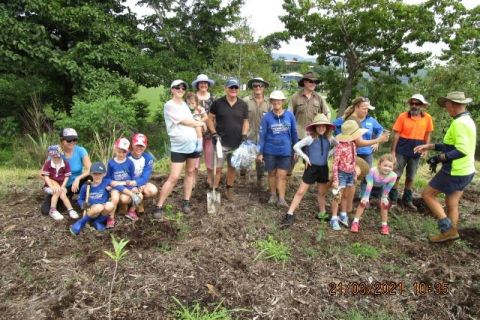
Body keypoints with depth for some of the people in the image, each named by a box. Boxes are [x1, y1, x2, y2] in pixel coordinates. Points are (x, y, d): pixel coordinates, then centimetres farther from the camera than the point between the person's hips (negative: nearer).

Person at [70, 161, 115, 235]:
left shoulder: (106, 182, -2)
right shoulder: (85, 186, 1)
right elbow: (80, 200, 10)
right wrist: (83, 205, -11)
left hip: (104, 212, 1)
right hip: (91, 210, -1)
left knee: (110, 205, -34)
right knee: (99, 207, -37)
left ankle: (97, 221, -8)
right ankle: (81, 223, -14)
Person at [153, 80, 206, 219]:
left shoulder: (184, 104, 14)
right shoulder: (169, 105, -10)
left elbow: (193, 123, 13)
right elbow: (186, 122, -13)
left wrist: (199, 137, 0)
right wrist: (201, 123, 2)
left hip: (193, 144, 7)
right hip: (178, 147, -7)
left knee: (190, 172, 11)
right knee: (174, 177, -8)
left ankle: (186, 202, 23)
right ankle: (159, 206, 2)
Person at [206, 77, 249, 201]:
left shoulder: (243, 105, 3)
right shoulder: (218, 103, -4)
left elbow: (245, 121, 11)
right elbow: (210, 119, 2)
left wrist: (244, 135, -4)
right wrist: (214, 133, -9)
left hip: (237, 143, 3)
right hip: (221, 142, -2)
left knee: (232, 167, 14)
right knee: (217, 168, -1)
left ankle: (229, 189, 30)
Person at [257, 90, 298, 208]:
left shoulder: (289, 115, -3)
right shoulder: (267, 117, -6)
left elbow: (294, 133, 5)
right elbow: (262, 135, -3)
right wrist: (260, 152, -4)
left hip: (285, 151, 0)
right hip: (270, 151, 0)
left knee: (282, 175, 1)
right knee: (272, 173, 13)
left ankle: (281, 199, 7)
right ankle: (273, 195, 28)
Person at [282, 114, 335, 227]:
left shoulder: (329, 139, 0)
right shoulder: (310, 138, -10)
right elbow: (296, 146, -11)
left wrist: (329, 155, 0)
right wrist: (305, 157, -12)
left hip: (323, 168, 4)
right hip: (312, 167, -4)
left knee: (322, 192, 18)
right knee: (300, 192, -2)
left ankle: (322, 213, 37)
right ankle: (290, 214, 3)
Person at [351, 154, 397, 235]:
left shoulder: (393, 176, -33)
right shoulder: (373, 171, -42)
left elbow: (387, 189, -18)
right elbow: (369, 185, -37)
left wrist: (384, 197, -6)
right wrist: (366, 197, -33)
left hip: (381, 187, 2)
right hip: (370, 185, -2)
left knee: (384, 204, -3)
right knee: (363, 202, -8)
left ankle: (384, 225, 15)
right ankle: (355, 222, 4)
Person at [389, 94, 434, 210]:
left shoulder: (427, 118, -1)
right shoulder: (403, 116, -9)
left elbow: (427, 134, 8)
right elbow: (396, 134, -7)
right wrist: (393, 150, -8)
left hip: (416, 152, 3)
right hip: (402, 150, -2)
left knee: (411, 177, 13)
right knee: (396, 175, 3)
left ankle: (407, 199, 26)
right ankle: (393, 198, 14)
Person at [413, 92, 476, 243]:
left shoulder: (459, 123, -21)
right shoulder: (467, 120, 12)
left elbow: (462, 151, -30)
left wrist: (439, 158, -27)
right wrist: (429, 146, 15)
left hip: (455, 171, -9)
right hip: (465, 171, 9)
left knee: (428, 194, 2)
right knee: (451, 203, 17)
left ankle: (447, 227, 3)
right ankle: (451, 232, 26)